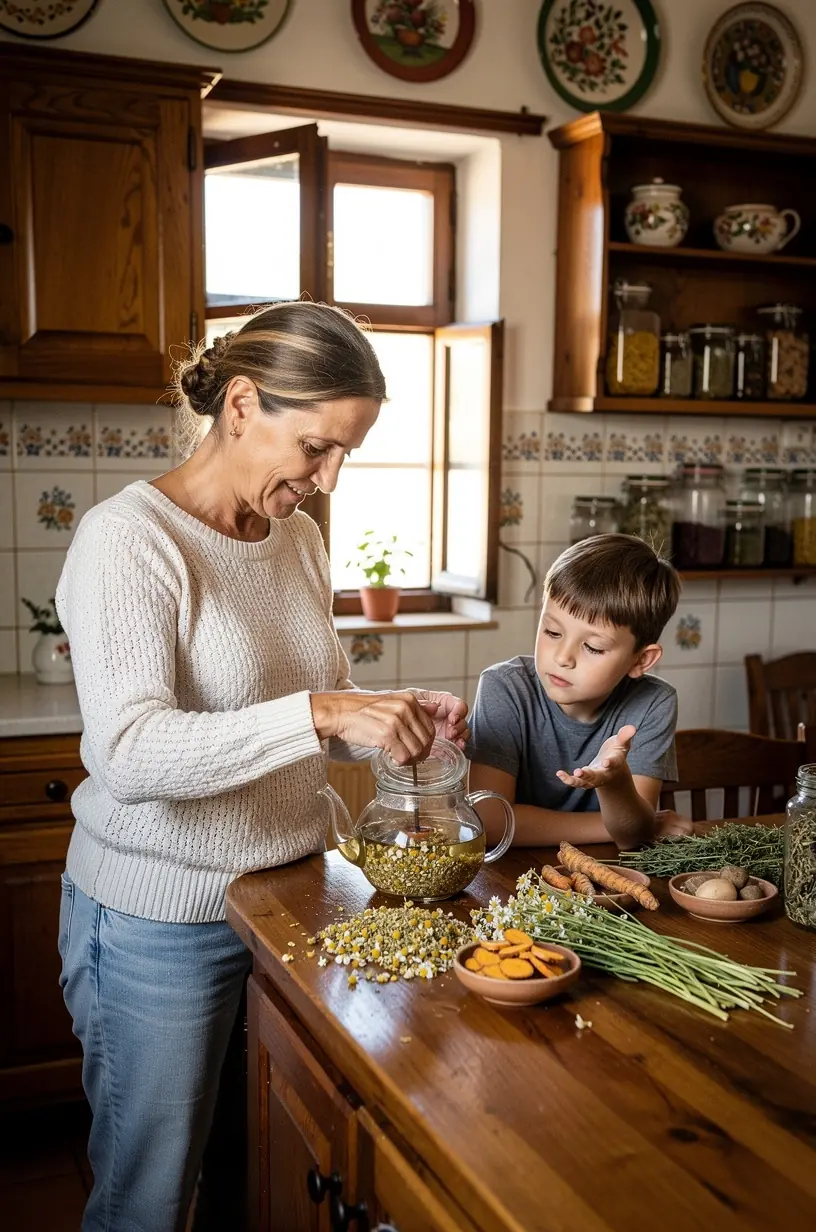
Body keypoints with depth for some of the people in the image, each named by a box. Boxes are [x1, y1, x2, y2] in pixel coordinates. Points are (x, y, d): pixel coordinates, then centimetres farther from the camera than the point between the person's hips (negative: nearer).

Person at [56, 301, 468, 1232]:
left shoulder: (296, 536, 5)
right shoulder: (128, 539, -18)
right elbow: (128, 754, -28)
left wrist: (390, 718, -6)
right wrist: (319, 713, -35)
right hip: (161, 919, -6)